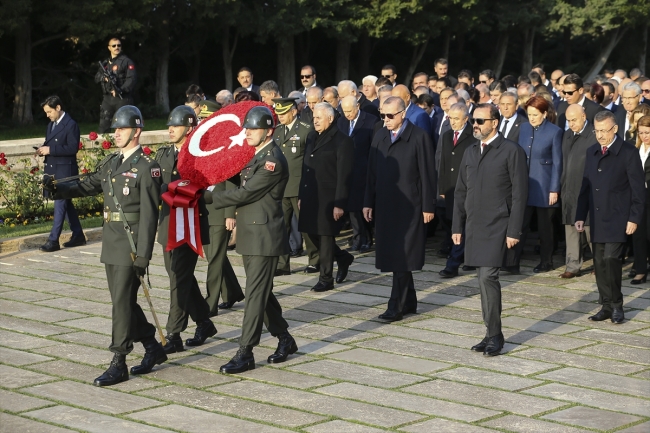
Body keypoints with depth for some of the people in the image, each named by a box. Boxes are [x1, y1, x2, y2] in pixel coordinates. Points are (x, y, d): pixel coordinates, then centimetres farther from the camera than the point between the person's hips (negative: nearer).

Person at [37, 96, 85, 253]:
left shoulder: (71, 125, -12)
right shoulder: (51, 125, 15)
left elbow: (73, 148, -18)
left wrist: (50, 150, -22)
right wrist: (43, 149, -2)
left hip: (65, 170, -9)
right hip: (52, 170, 9)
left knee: (60, 204, -9)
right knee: (66, 203, 14)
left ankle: (53, 240, -10)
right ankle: (78, 235, 22)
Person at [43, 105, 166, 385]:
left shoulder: (146, 167, -11)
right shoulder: (111, 163, 13)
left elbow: (149, 215, -15)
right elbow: (88, 186, 9)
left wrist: (143, 256, -18)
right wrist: (58, 189, -10)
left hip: (132, 244, -8)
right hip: (111, 243, 8)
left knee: (122, 302, -6)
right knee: (123, 301, 14)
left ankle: (118, 364, 0)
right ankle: (152, 348, 28)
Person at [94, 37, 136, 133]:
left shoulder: (126, 61, 0)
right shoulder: (105, 63, 19)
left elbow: (131, 79, -11)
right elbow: (96, 78, 17)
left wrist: (121, 90, -24)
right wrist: (103, 77, -7)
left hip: (122, 98, -5)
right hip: (108, 99, 5)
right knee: (103, 126, 3)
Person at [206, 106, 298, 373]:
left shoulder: (273, 160, -16)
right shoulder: (255, 157, 14)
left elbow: (245, 193, -19)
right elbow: (243, 189, 15)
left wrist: (208, 198, -14)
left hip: (264, 236, -10)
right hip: (250, 235, 10)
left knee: (256, 294, -7)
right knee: (261, 292, 15)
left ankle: (245, 353, -5)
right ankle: (285, 340, 28)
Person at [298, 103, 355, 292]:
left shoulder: (342, 141, -11)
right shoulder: (312, 137, 12)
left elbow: (344, 176, -14)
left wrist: (339, 204, -18)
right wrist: (301, 196, 14)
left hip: (328, 198, -7)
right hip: (311, 196, 7)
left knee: (325, 236, -1)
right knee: (312, 233, 11)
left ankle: (326, 279, 11)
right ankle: (342, 257, 33)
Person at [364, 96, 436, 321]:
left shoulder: (419, 137, -7)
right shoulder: (380, 137, 9)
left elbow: (427, 174, -8)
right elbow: (372, 172, 12)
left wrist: (428, 206, -10)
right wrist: (368, 202, 9)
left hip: (409, 207, -6)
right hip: (384, 206, 6)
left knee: (402, 257, -6)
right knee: (391, 255, 9)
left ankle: (397, 306, -3)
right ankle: (409, 301, 20)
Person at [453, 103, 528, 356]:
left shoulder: (511, 151, -5)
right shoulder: (470, 153, 15)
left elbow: (519, 193, -9)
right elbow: (460, 192, 18)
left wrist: (514, 231, -13)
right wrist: (457, 226, 11)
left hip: (497, 227, -6)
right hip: (474, 227, 6)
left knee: (488, 277, -14)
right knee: (484, 279, 8)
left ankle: (494, 335, -5)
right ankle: (492, 334, 15)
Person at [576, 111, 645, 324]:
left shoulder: (628, 153, -6)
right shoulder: (592, 152, 12)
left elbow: (638, 189, -7)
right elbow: (586, 186, 15)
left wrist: (634, 218, -13)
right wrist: (580, 216, 10)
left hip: (618, 219, -6)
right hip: (597, 219, 6)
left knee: (610, 259, -14)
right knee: (599, 263, 6)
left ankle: (617, 306, 0)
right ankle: (606, 306, 16)